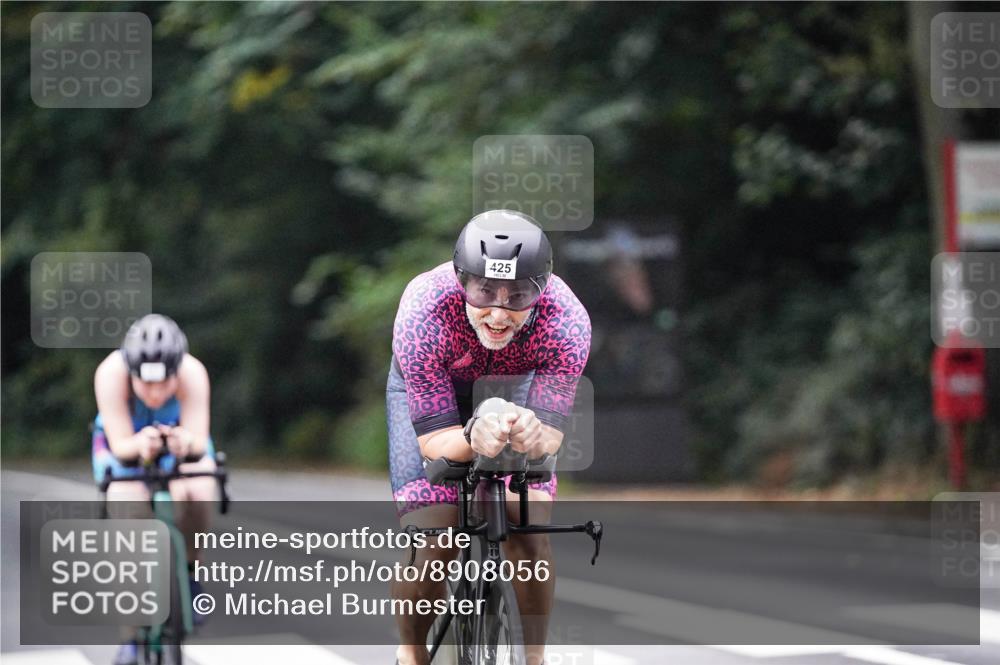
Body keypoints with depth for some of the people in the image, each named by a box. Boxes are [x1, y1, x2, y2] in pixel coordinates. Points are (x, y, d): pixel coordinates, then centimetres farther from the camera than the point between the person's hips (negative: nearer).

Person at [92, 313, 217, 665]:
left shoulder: (193, 373, -35)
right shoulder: (111, 373, -37)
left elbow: (200, 443, -39)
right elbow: (120, 445, -36)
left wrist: (187, 442, -63)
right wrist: (139, 445, -59)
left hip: (180, 438, 0)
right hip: (123, 442, 0)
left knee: (198, 494, -31)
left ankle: (188, 572, -1)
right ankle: (131, 633, -13)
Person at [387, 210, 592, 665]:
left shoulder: (567, 321, -36)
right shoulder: (423, 312, -40)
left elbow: (550, 434, -34)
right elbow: (433, 440, -35)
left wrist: (531, 434, -58)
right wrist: (474, 439, -58)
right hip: (426, 389, -1)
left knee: (529, 534, -16)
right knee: (431, 542, -16)